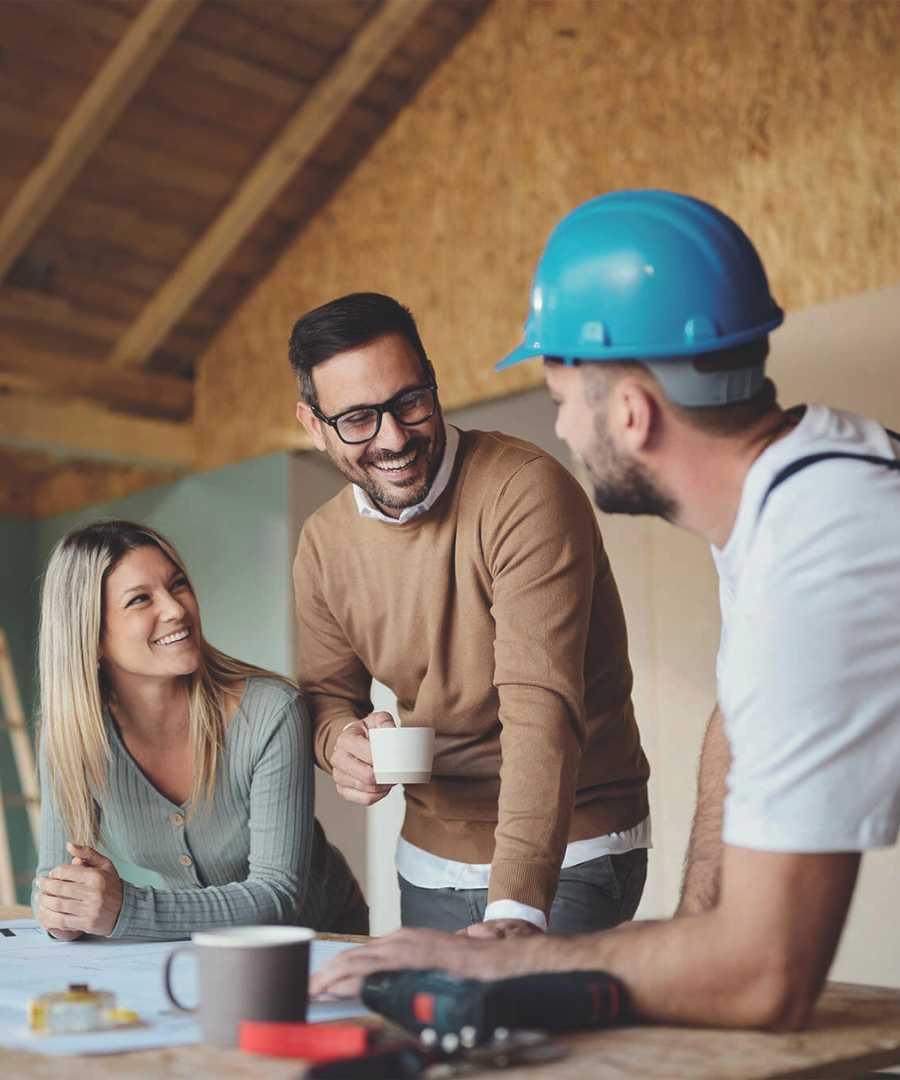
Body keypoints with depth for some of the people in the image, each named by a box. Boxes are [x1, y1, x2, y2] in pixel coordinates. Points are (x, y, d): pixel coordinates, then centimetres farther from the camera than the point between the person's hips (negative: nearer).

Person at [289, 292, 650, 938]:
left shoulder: (527, 493, -22)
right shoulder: (322, 545, 0)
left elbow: (542, 709, -30)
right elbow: (329, 692, 12)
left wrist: (517, 908, -39)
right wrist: (340, 739, -14)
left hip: (567, 857, -5)